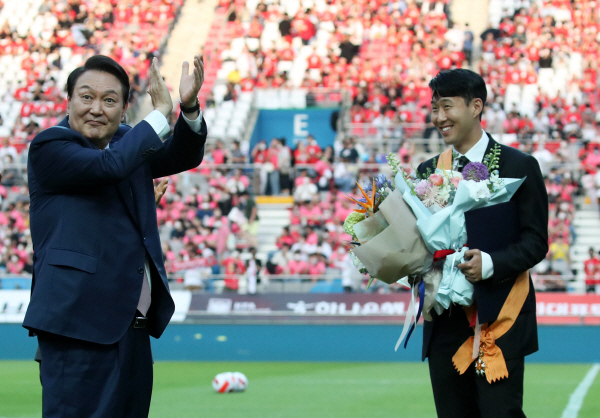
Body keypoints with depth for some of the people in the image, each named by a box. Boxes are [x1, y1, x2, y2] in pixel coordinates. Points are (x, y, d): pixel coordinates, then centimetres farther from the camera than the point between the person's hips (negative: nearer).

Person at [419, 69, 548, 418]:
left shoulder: (519, 166, -1)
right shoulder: (429, 171, 13)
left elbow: (536, 242, -6)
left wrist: (490, 264, -22)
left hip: (499, 322, -5)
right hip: (445, 321, 5)